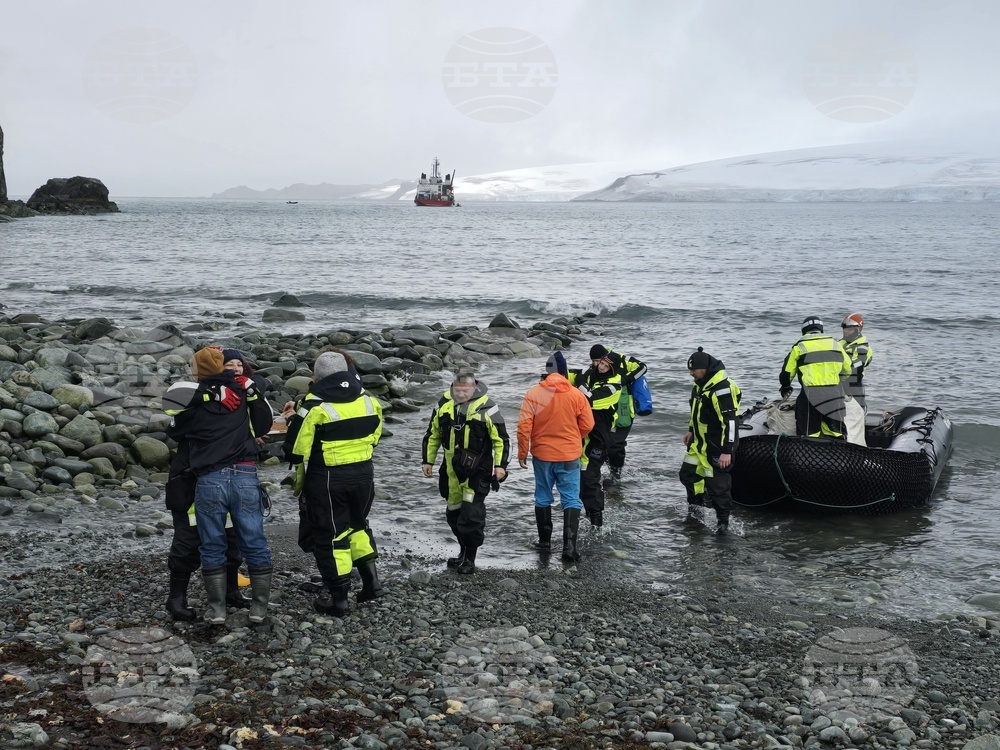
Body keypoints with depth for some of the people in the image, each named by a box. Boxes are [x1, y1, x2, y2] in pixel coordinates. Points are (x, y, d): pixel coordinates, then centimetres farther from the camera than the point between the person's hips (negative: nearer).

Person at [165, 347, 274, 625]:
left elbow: (174, 432, 14)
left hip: (210, 480, -1)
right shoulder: (244, 388, 4)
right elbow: (264, 425, 12)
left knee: (212, 546, 11)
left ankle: (217, 608, 13)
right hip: (245, 476, 2)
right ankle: (259, 606, 13)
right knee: (254, 542, 9)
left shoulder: (192, 398, -1)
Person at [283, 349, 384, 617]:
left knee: (329, 534, 7)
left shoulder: (314, 407, -16)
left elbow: (296, 451, -13)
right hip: (363, 473, 5)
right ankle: (371, 580, 21)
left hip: (326, 479, -5)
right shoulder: (369, 401, 1)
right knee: (357, 523, 26)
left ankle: (339, 599, 11)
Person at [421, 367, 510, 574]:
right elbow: (433, 434, 14)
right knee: (453, 512, 14)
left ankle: (470, 558, 5)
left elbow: (501, 439, -6)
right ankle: (464, 551, 32)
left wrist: (500, 465, -14)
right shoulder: (444, 403, 1)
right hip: (451, 470, 5)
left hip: (477, 471, -5)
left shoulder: (486, 407, -12)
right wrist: (428, 460, 14)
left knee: (472, 514, -9)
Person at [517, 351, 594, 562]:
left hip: (542, 455, 1)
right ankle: (569, 545, -7)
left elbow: (523, 426, -11)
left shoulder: (533, 393, -10)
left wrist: (522, 453, 0)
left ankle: (544, 541, 26)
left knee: (543, 498, 17)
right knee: (571, 500, 4)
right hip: (569, 456, -1)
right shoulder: (576, 395, -8)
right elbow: (587, 425, -1)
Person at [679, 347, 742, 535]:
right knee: (688, 473, 20)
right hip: (700, 442, 10)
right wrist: (691, 430, 29)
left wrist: (727, 451, -28)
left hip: (717, 447, -10)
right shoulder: (700, 384, 6)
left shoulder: (722, 389, -25)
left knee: (717, 484, -5)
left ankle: (723, 520, 12)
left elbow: (730, 422, -27)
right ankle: (696, 505, 42)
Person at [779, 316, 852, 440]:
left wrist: (786, 387, 30)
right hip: (834, 393, 3)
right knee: (836, 432, 10)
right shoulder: (834, 343, 15)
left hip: (811, 394, -3)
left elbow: (787, 372, 10)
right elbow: (847, 368, 22)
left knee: (807, 434, 2)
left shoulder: (799, 346, 7)